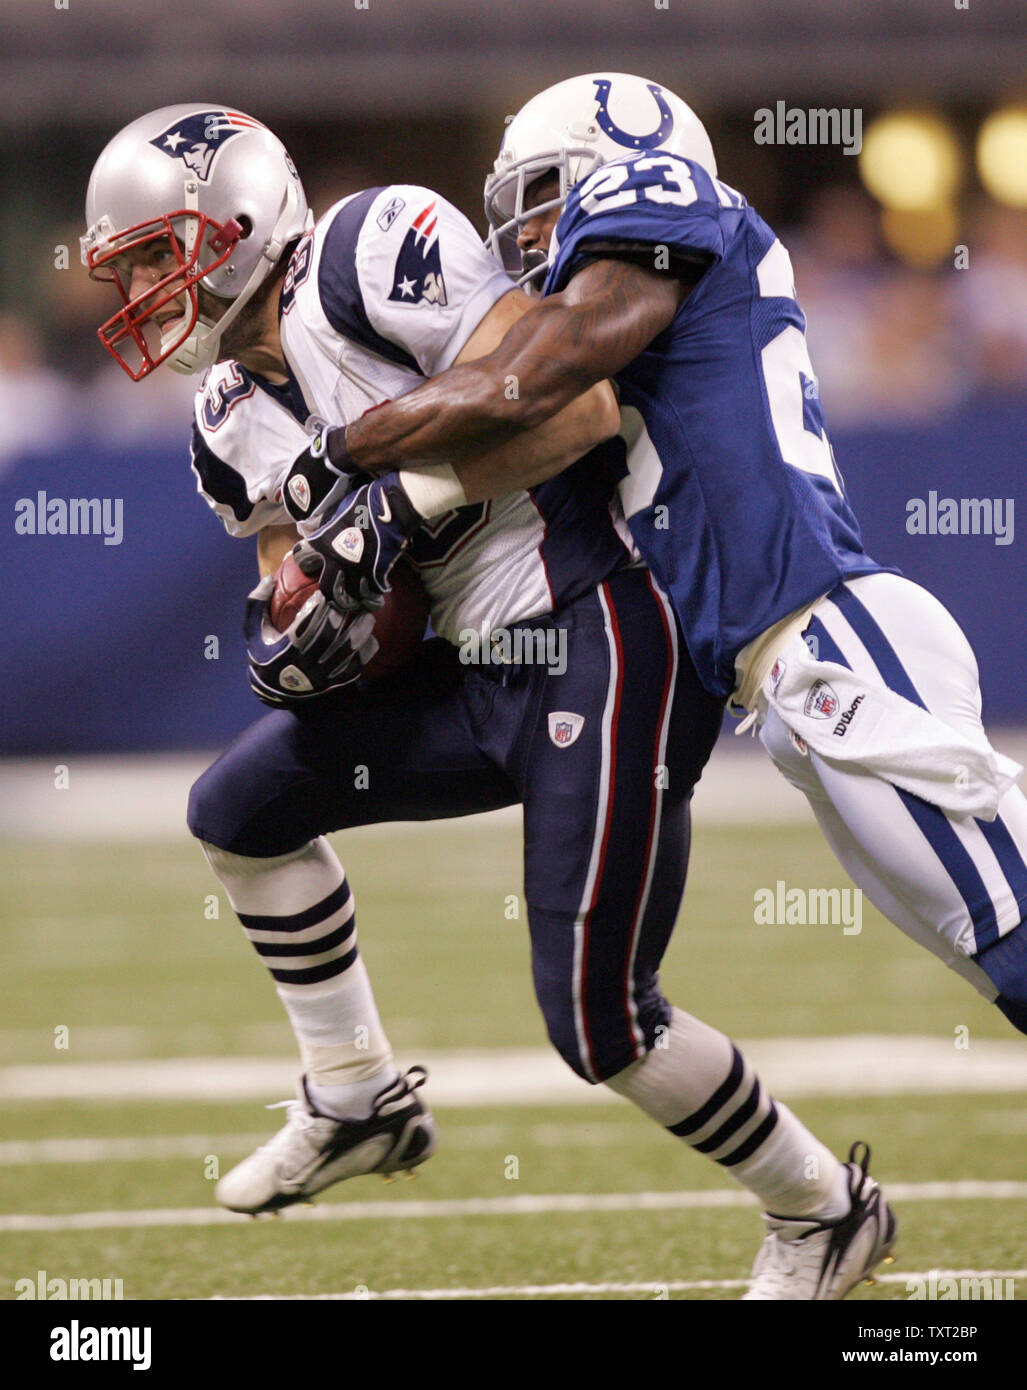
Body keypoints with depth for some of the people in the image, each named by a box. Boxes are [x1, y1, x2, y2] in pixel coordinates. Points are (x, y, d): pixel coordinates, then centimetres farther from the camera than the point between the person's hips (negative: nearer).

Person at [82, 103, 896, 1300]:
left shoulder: (367, 258, -15)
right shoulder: (237, 422, 12)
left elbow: (577, 403, -22)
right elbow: (299, 587, 18)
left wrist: (404, 493, -22)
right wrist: (298, 635, -5)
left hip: (606, 647, -9)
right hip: (481, 673, 9)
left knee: (598, 1021, -8)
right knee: (242, 812, 16)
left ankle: (824, 1214, 13)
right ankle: (355, 1104, 28)